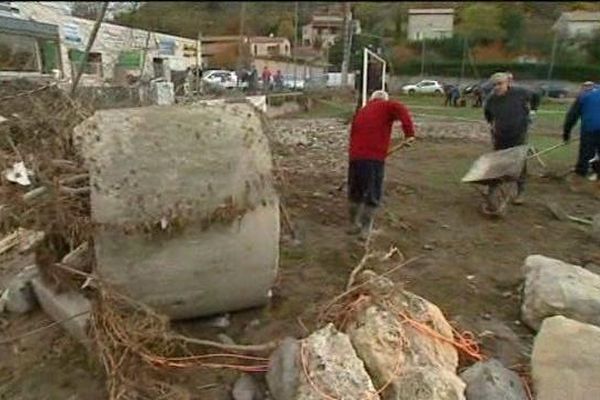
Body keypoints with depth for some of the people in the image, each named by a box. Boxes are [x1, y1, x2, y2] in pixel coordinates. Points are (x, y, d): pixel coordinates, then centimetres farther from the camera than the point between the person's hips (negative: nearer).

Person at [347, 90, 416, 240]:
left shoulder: (360, 112, 26)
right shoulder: (386, 106, 9)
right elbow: (401, 110, -13)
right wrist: (409, 132, -16)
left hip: (355, 156, 5)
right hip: (374, 158, -5)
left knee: (355, 192, 18)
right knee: (372, 195, 5)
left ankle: (354, 225, 29)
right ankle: (366, 230, 8)